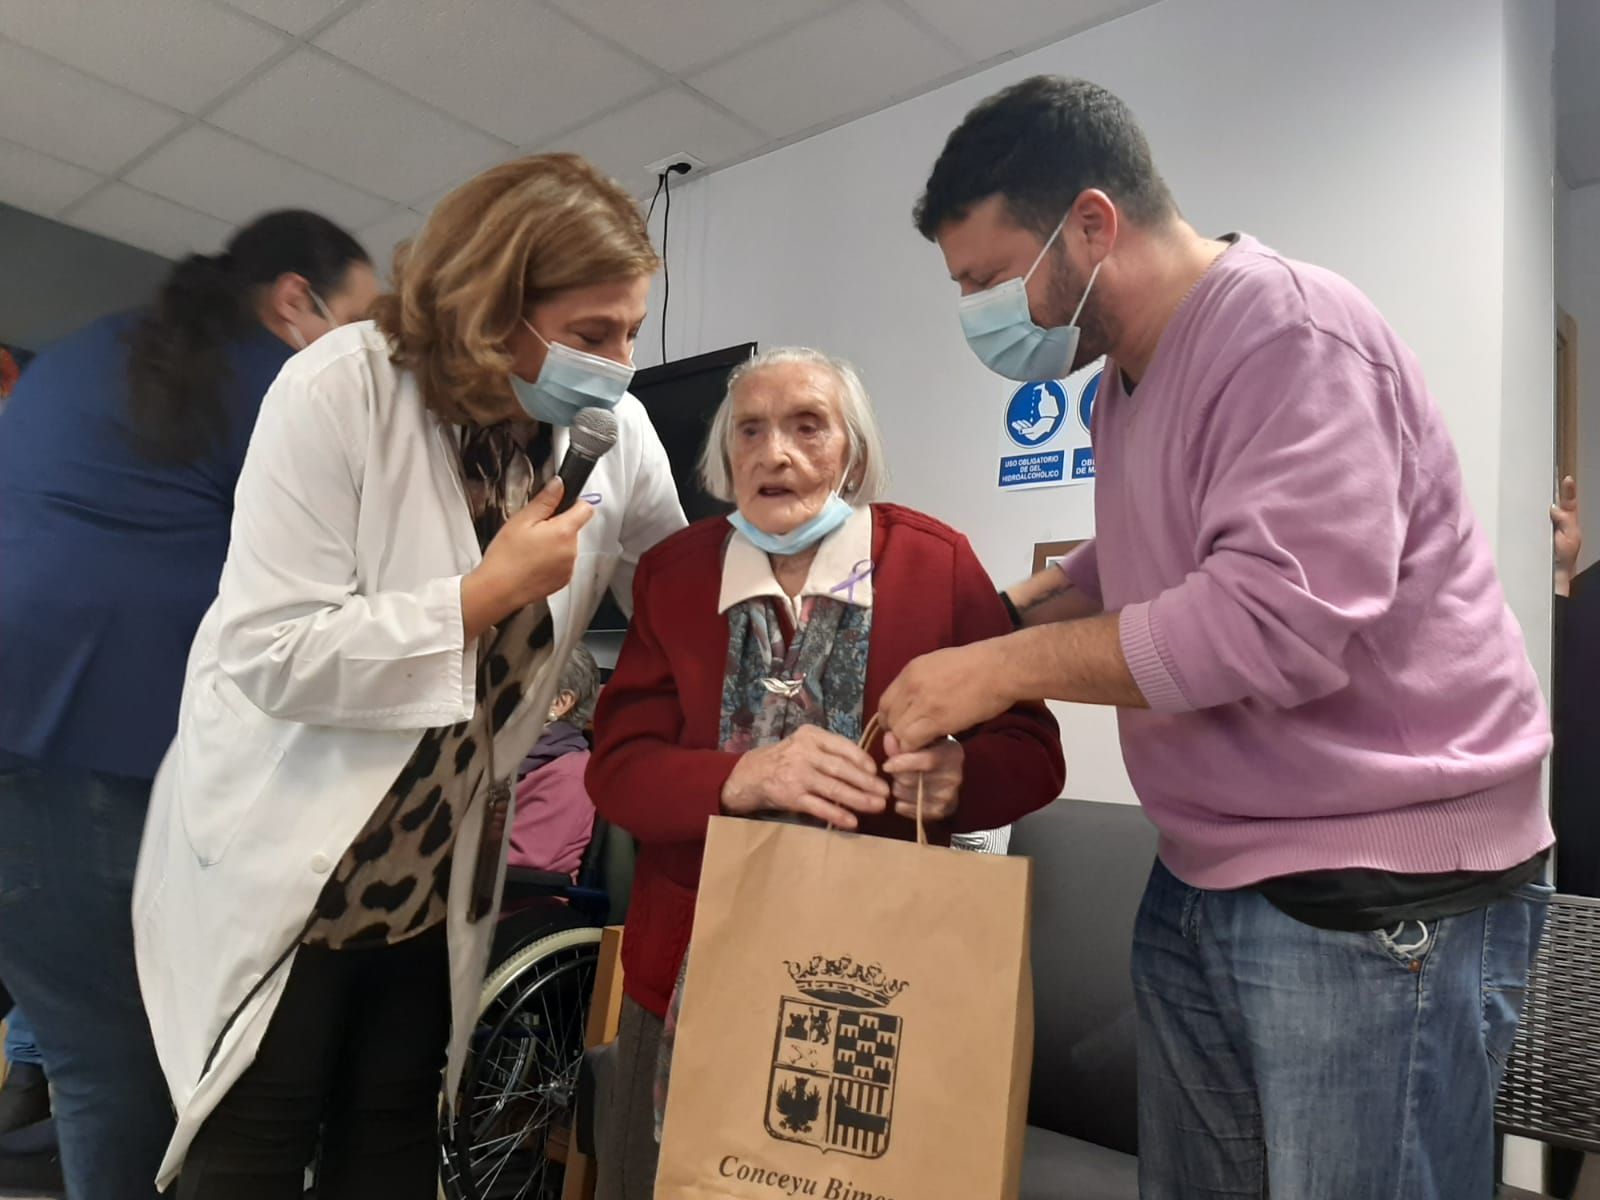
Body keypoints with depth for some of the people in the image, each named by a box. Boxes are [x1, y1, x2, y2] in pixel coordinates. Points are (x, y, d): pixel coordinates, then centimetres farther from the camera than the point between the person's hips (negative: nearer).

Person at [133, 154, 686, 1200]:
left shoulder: (616, 432, -6)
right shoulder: (341, 390, -20)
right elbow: (265, 656, -23)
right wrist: (484, 594, -22)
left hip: (437, 875, 4)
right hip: (280, 866, -4)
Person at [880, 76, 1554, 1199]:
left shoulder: (1291, 336, -17)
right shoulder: (1129, 379, 11)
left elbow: (1278, 614, -28)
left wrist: (1006, 667, -20)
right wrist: (999, 616, 10)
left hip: (1381, 900, -8)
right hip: (1202, 883, 9)